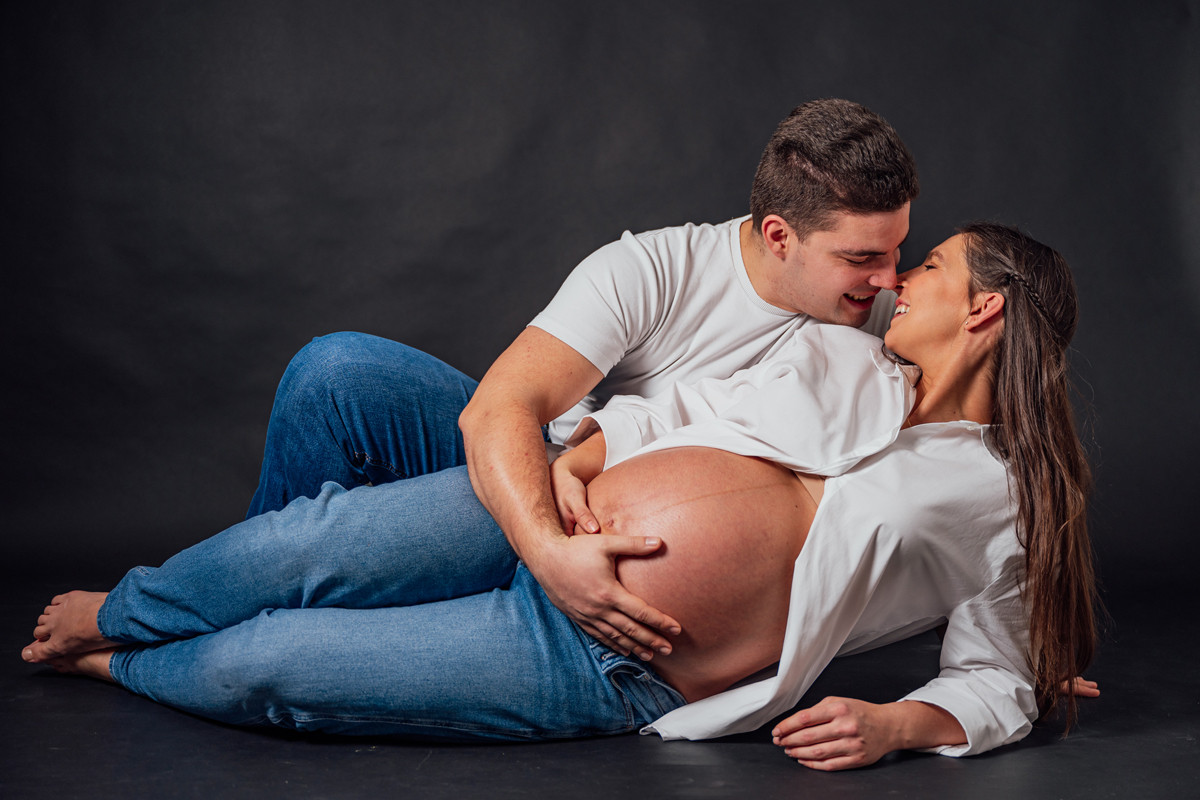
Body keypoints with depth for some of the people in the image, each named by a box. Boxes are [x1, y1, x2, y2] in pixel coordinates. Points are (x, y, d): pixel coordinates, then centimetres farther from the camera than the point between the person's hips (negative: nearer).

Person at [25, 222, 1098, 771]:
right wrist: (565, 463, -5)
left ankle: (122, 668, 21)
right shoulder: (838, 361, 15)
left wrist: (894, 725, -15)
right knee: (324, 536, -19)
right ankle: (116, 613, 14)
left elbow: (998, 684, 4)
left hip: (609, 671, -4)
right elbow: (663, 415, 13)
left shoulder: (997, 500, 4)